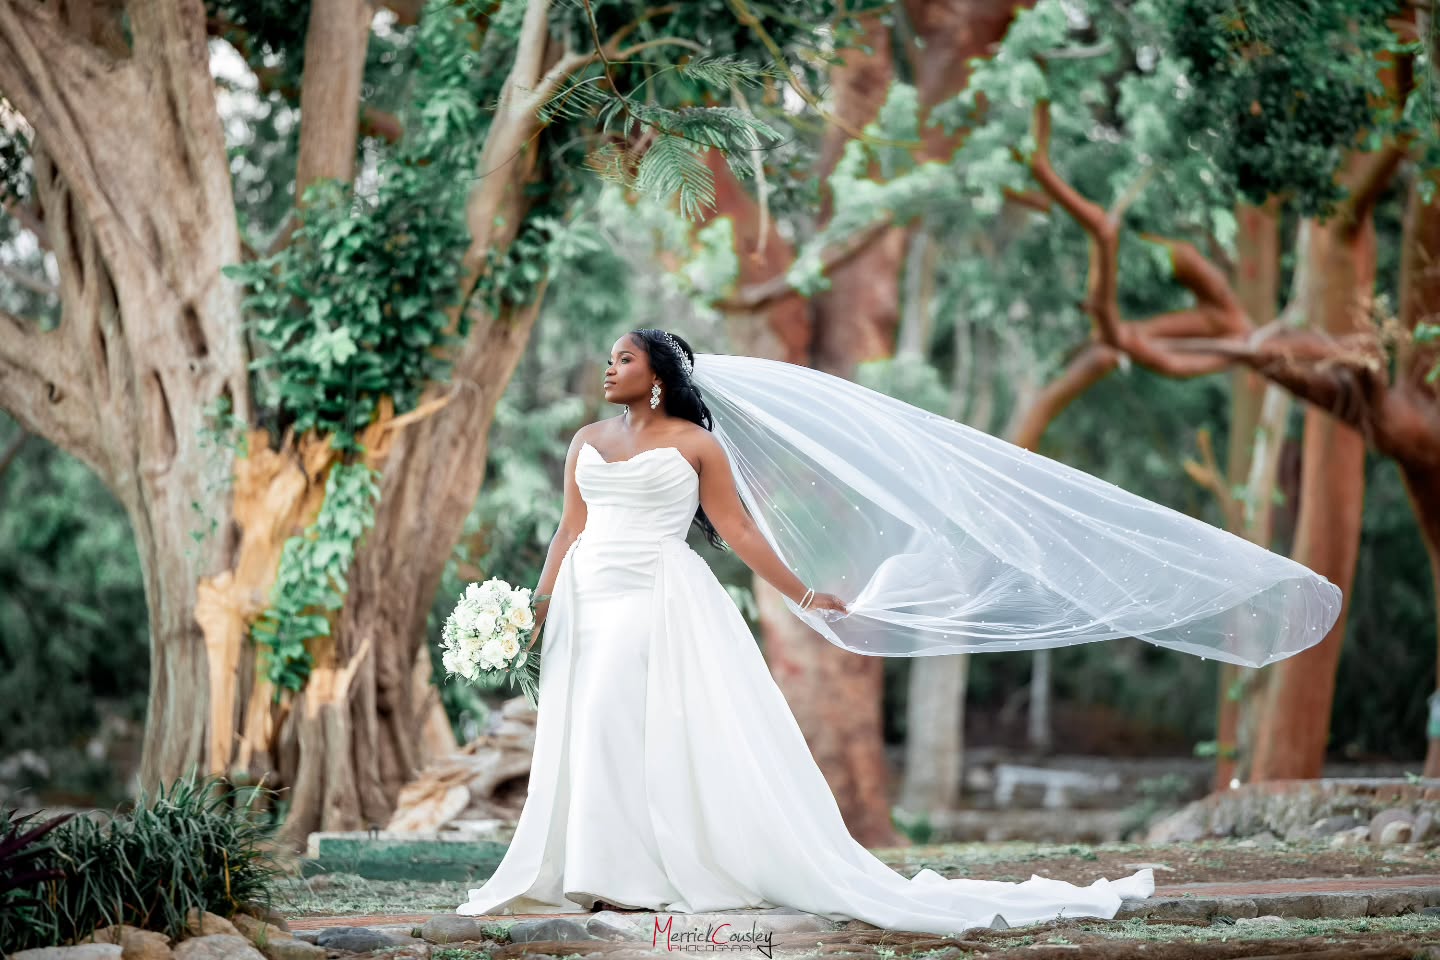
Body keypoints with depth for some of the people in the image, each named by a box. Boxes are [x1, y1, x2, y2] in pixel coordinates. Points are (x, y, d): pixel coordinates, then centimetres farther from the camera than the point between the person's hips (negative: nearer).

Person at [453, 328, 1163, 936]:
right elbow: (570, 530, 12)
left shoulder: (694, 443, 1)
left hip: (665, 605, -4)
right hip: (589, 603, 5)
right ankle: (606, 877, 7)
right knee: (592, 737, 2)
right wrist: (539, 603, 2)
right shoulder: (587, 441, 13)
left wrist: (802, 596, -1)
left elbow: (738, 530, 1)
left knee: (675, 736, -8)